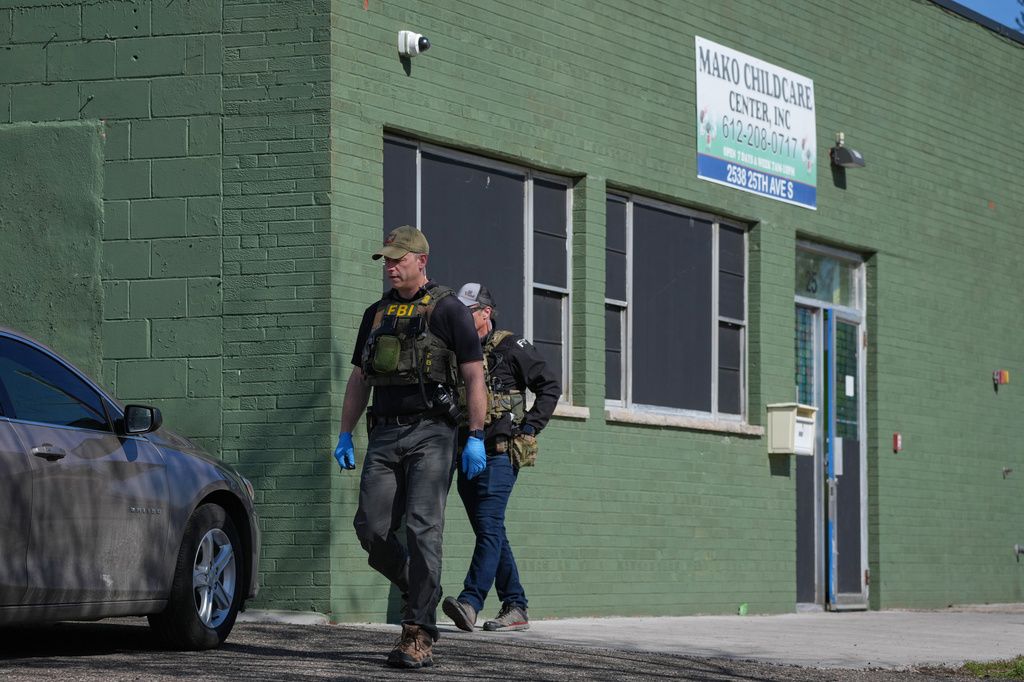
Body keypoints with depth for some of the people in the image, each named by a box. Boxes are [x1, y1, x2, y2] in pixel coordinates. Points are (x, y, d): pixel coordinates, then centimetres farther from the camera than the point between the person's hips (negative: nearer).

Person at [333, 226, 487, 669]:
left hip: (430, 434, -6)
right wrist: (345, 435, 13)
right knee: (371, 529, -4)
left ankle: (419, 636, -14)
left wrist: (476, 438, -11)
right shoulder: (376, 314, 17)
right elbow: (358, 380, 21)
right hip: (384, 436, 6)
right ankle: (418, 591, 20)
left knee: (423, 529, -13)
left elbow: (474, 377, -3)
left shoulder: (448, 309, 0)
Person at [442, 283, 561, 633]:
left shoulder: (511, 347, -2)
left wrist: (530, 427, -7)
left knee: (489, 526, -16)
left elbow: (550, 386, 0)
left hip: (500, 452, -7)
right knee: (490, 531, 7)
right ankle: (516, 608, 13)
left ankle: (470, 603, -26)